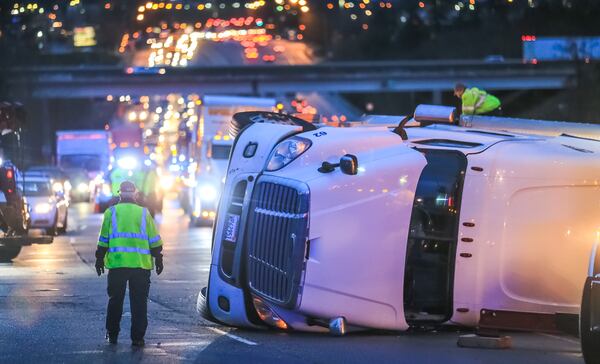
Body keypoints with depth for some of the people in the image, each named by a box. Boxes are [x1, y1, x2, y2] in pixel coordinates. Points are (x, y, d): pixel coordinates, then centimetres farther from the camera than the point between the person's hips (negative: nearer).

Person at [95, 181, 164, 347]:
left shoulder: (111, 212, 4)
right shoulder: (144, 213, 6)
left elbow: (103, 239, 5)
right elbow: (154, 240, 7)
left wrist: (100, 259, 13)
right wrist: (158, 258, 17)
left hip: (117, 263, 0)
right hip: (141, 264, 0)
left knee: (115, 299, 13)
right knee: (139, 302, 4)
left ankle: (112, 334, 18)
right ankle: (137, 337, 1)